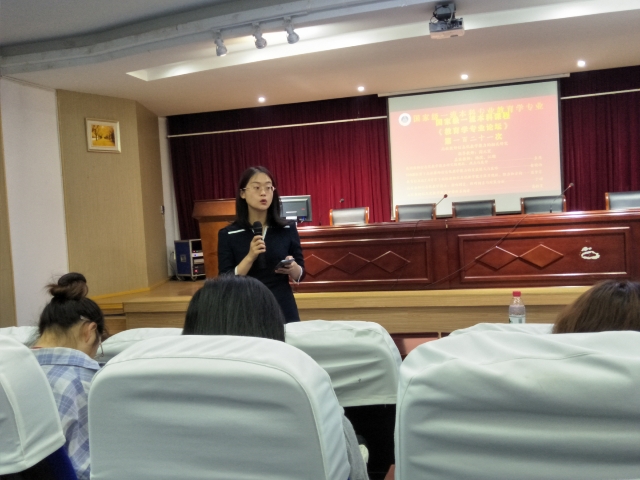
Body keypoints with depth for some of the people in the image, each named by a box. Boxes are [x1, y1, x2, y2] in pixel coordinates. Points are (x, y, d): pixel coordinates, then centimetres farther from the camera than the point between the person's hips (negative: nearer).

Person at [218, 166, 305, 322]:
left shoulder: (288, 229, -1)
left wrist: (292, 268, -16)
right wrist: (250, 257, -21)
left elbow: (300, 275, 5)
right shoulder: (228, 234, -5)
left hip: (283, 310, 1)